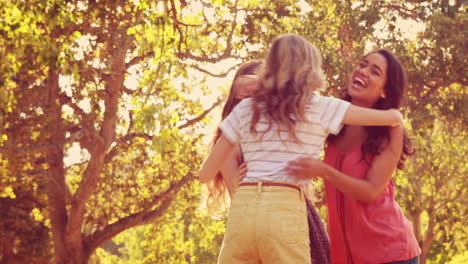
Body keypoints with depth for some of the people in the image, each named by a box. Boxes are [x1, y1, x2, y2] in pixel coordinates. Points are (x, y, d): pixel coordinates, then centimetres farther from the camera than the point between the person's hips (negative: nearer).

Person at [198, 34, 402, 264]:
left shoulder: (245, 109, 16)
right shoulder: (321, 108, 9)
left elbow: (205, 173, 18)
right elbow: (393, 117, 12)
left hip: (242, 209, 3)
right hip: (286, 212, -3)